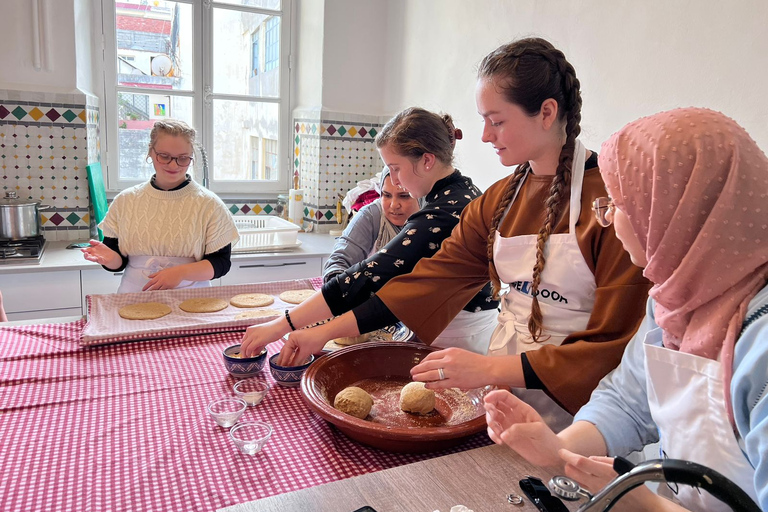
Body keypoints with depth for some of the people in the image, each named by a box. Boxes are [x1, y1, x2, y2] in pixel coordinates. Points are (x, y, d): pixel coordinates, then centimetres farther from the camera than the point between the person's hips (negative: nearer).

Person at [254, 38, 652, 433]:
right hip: (504, 381, 5)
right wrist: (327, 331, -5)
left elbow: (613, 345, -17)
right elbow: (433, 278, 1)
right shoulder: (498, 200, 6)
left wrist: (490, 369, -26)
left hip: (572, 411, -4)